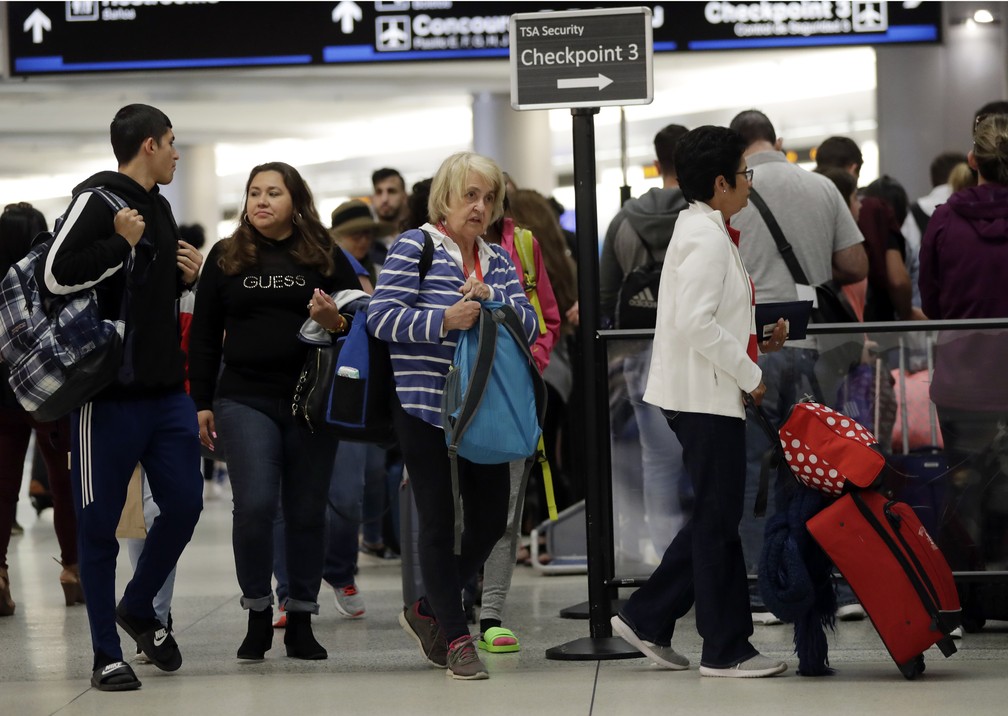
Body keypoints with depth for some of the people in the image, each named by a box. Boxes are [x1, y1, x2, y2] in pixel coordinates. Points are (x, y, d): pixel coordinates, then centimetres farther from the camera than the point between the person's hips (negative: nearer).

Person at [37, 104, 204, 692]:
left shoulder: (159, 207, 17)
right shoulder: (97, 200, -10)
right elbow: (55, 276, -21)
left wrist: (184, 276, 10)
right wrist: (122, 243, -19)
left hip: (167, 389, 8)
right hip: (110, 393, -8)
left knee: (185, 503, 7)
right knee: (100, 522, 1)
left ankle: (139, 609, 29)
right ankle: (107, 654, 8)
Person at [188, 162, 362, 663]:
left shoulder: (326, 257, 6)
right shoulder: (225, 258, 9)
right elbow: (203, 336, 10)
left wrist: (337, 321, -15)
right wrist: (201, 404, 5)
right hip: (245, 400, 0)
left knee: (306, 512, 4)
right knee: (254, 506, -12)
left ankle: (301, 619, 14)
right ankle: (258, 613, 4)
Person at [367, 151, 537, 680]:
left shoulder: (497, 260, 14)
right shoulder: (414, 248, -4)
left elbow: (529, 326, 8)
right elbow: (381, 318, -13)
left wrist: (493, 301, -11)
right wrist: (444, 321, -25)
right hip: (425, 408, -6)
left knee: (490, 521, 7)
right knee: (439, 522, -1)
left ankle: (428, 611, 26)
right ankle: (457, 638, 7)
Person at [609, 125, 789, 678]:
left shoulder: (700, 230, 16)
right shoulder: (707, 238, -16)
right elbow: (696, 323, -24)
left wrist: (755, 337, 8)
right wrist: (750, 373, -17)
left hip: (705, 396, 10)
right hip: (706, 397, -10)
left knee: (713, 518, 15)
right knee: (719, 521, -2)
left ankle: (646, 618, 18)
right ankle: (726, 649, 5)